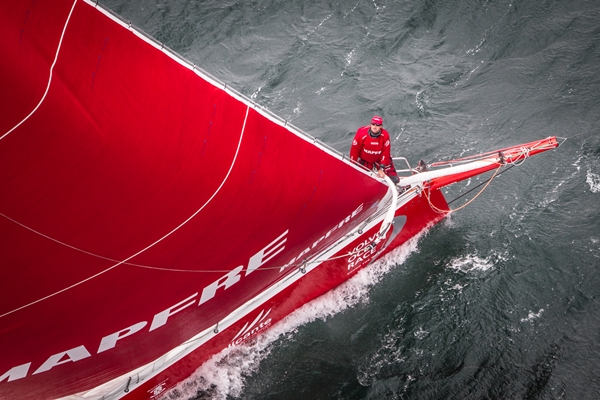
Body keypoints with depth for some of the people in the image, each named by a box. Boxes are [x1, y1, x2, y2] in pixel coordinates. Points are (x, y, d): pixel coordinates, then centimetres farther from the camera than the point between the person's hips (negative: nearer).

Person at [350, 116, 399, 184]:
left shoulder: (385, 135, -22)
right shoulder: (361, 134, -25)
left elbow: (385, 153, -16)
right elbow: (354, 150, -16)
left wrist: (381, 169, -20)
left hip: (380, 160, 1)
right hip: (364, 161, -1)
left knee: (394, 179, -1)